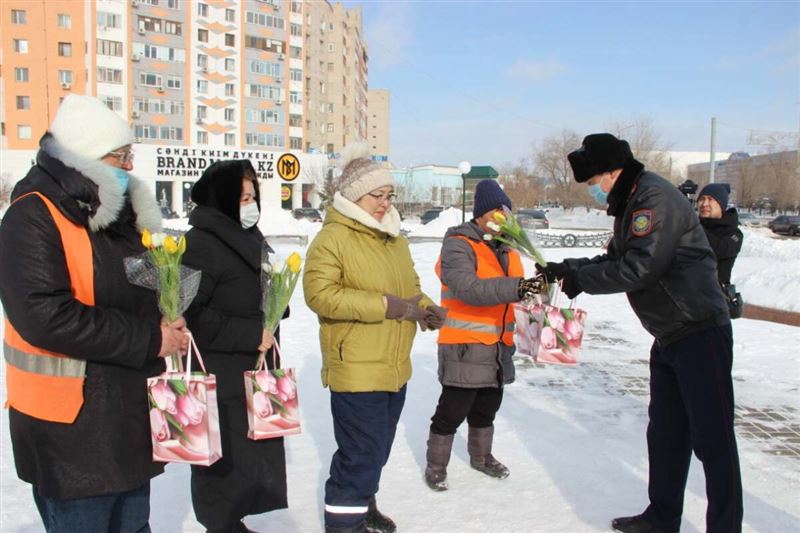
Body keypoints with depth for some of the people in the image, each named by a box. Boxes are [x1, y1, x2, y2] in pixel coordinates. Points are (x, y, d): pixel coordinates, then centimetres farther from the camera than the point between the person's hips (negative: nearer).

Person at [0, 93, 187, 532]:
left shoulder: (121, 212, 10)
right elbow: (45, 316, -27)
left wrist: (168, 323, -2)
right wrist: (149, 339, -22)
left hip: (132, 410, 8)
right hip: (71, 427, -8)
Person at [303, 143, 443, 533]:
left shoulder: (395, 238, 13)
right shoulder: (332, 238, -13)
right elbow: (319, 293, -23)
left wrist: (424, 307, 1)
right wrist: (383, 305, -24)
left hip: (395, 366, 8)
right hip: (356, 368, -8)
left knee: (377, 447, 21)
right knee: (361, 451, -2)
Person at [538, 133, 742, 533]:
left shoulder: (655, 197, -17)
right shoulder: (630, 204, 13)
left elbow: (639, 269, -24)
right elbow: (615, 260, 19)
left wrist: (581, 280, -14)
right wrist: (568, 268, 5)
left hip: (700, 333, -10)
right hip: (669, 336, 10)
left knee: (712, 437, -2)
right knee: (665, 433, 17)